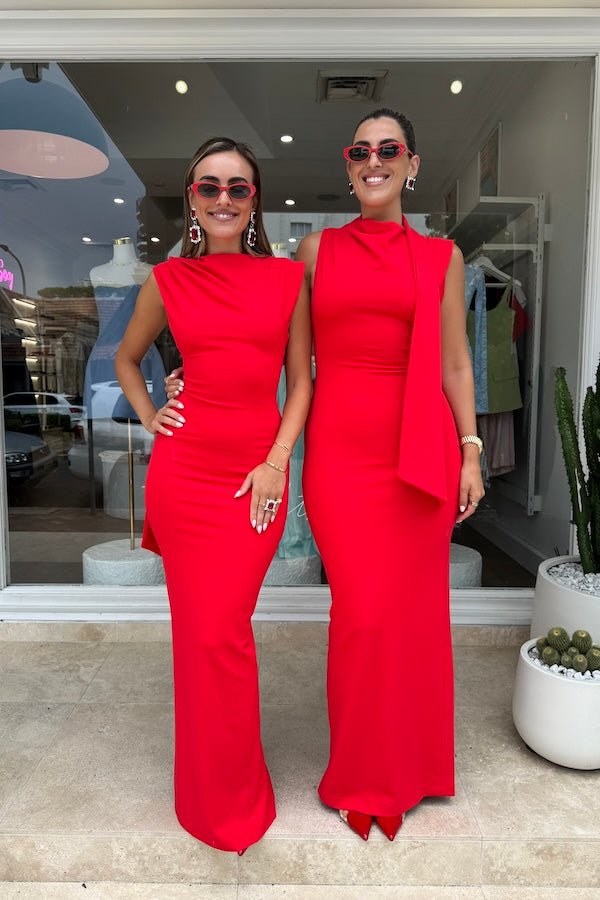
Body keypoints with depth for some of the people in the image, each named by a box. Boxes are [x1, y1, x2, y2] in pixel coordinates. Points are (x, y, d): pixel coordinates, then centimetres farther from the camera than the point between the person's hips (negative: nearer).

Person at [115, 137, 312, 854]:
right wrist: (149, 418, 7)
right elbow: (127, 357, 21)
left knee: (224, 630, 3)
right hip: (185, 468, 1)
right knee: (202, 630, 6)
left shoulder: (288, 278, 6)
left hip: (259, 469, 0)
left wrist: (277, 459, -4)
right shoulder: (168, 280, 7)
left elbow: (301, 379, 6)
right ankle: (217, 797, 31)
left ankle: (230, 797, 30)